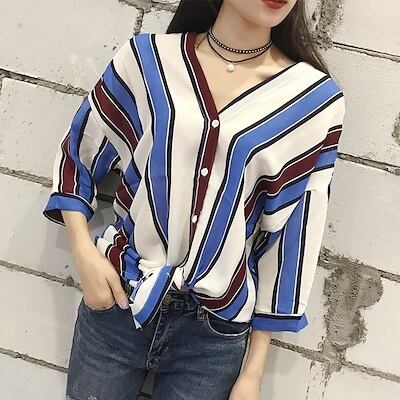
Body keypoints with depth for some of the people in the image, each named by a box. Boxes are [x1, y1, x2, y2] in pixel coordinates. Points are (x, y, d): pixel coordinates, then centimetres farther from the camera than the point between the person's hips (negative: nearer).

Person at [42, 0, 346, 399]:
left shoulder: (314, 98, -7)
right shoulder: (147, 57, -4)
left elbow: (290, 237, -3)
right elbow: (75, 155, 9)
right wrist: (83, 252, -6)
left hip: (216, 332, 0)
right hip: (117, 302, 1)